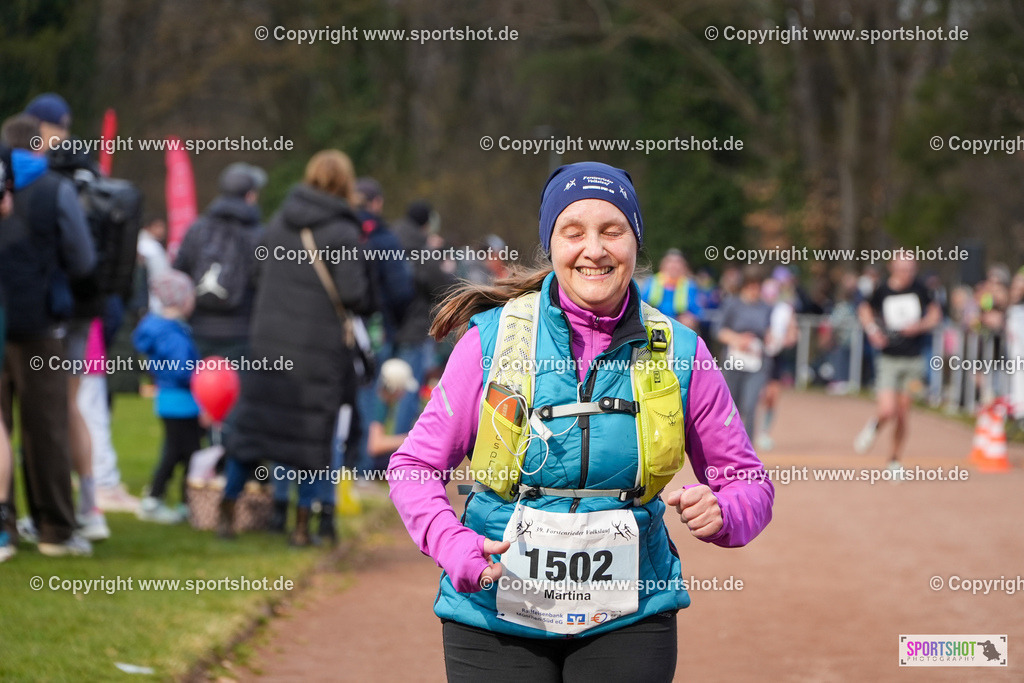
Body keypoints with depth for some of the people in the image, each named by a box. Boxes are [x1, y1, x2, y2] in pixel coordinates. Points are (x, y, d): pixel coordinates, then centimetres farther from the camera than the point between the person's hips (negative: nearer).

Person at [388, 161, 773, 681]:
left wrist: (720, 513, -17)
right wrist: (454, 548, -17)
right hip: (495, 618, -1)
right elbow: (413, 467, 1)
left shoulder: (679, 352, 0)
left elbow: (749, 483, 6)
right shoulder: (491, 339, -4)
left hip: (627, 623, 1)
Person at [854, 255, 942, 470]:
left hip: (913, 360, 2)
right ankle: (874, 426, 20)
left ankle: (894, 460, 23)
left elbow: (935, 314, 10)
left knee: (903, 415, 6)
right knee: (887, 411, -16)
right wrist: (872, 329, -4)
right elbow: (865, 309, 14)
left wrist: (921, 325, -9)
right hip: (888, 360, -2)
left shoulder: (919, 289, -1)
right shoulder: (882, 290, -4)